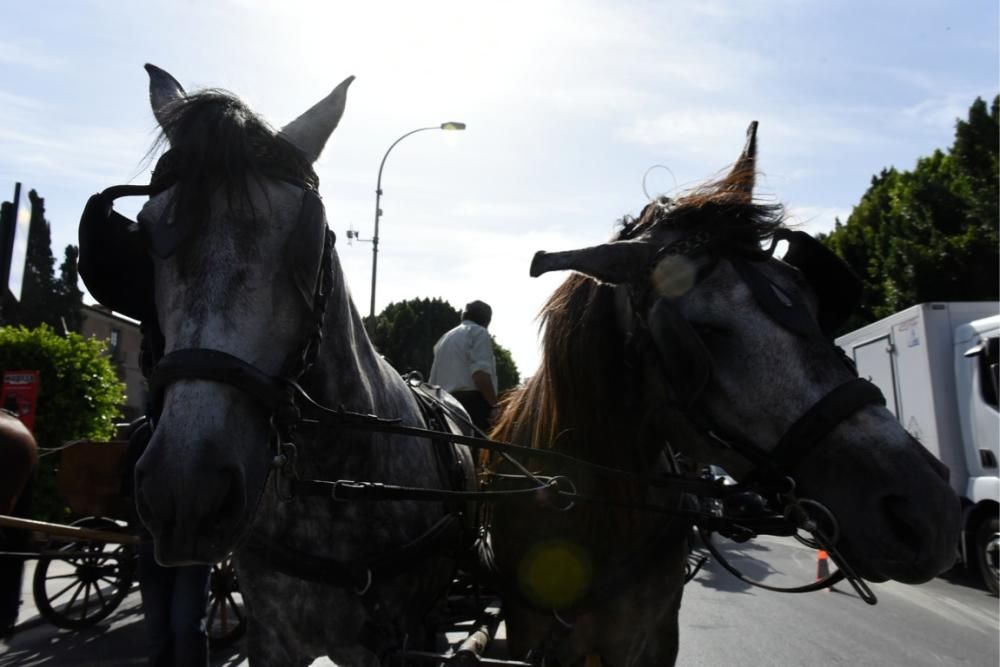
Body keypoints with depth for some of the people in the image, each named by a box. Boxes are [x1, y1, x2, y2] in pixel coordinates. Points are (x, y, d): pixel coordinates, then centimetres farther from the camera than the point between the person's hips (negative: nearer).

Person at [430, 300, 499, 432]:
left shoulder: (444, 338, 26)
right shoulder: (478, 332, 1)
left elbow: (433, 381, 24)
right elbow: (481, 373, -14)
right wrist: (493, 406, -13)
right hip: (472, 403, -8)